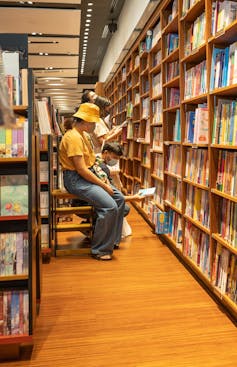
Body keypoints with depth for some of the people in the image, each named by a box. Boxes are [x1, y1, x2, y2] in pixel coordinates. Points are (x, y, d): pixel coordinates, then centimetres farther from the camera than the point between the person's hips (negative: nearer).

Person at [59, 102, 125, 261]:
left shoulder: (83, 135, 14)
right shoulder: (73, 137, -19)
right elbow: (81, 169, -24)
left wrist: (103, 180, 3)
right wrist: (104, 185, -18)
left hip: (87, 175, 10)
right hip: (75, 178, -10)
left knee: (119, 198, 4)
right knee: (109, 206, -22)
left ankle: (112, 240, 13)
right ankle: (100, 250, -7)